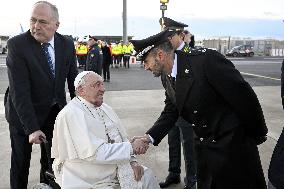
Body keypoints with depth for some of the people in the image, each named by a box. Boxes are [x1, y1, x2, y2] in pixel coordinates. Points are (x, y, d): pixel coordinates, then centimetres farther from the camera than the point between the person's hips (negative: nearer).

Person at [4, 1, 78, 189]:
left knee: (51, 159, 16)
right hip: (23, 112, -3)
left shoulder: (67, 44, -8)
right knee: (20, 162, 11)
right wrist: (32, 128, -29)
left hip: (55, 111, 4)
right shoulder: (17, 44, -21)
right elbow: (19, 91, -25)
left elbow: (73, 80, 1)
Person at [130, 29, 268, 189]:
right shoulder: (170, 80, 1)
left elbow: (244, 96, -20)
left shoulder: (205, 59, -24)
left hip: (233, 143, -7)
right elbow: (170, 113, 6)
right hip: (204, 148, 7)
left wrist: (258, 135, -11)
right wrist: (150, 137, -11)